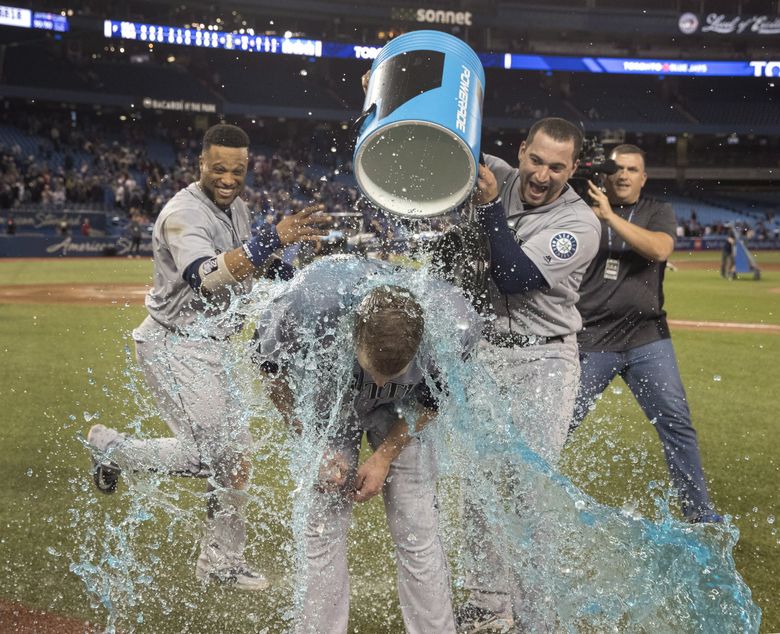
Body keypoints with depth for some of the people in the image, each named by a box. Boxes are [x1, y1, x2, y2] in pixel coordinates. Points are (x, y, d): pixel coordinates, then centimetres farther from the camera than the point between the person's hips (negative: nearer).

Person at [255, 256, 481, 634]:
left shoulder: (454, 327, -36)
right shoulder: (307, 304, -39)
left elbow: (432, 397, -12)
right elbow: (274, 369, -15)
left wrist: (386, 455, -12)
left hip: (401, 412, 0)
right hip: (326, 400, 0)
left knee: (417, 531, -5)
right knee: (323, 523, -4)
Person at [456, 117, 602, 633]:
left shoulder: (580, 225, -14)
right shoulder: (496, 177, 0)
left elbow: (514, 276, -24)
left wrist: (491, 207, -23)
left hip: (542, 363, -5)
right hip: (483, 353, 5)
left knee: (530, 490, -10)